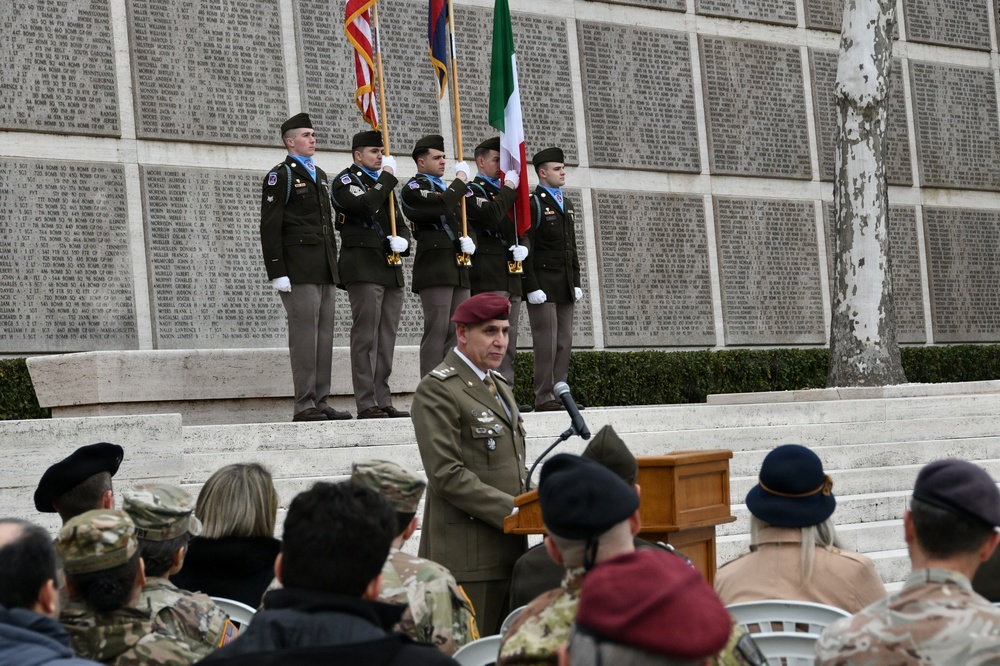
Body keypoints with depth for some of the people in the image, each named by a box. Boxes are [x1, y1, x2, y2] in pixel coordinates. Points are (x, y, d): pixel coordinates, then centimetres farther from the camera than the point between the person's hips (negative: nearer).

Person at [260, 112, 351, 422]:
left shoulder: (320, 176, 22)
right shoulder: (280, 176, -3)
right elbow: (270, 228, -8)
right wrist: (277, 273, -15)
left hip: (324, 269, 8)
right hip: (299, 269, -8)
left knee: (325, 335, 5)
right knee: (304, 335, -10)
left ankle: (320, 401, 8)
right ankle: (304, 405, -9)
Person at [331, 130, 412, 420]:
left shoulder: (383, 184, 24)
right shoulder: (346, 180, 0)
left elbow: (400, 223, 24)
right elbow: (365, 206, -19)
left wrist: (402, 240, 2)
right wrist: (387, 178, -7)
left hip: (391, 269, 8)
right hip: (364, 267, -8)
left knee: (386, 338, 5)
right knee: (366, 336, -10)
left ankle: (383, 401, 7)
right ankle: (366, 404, -11)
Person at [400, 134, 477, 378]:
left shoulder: (447, 188, 26)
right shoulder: (413, 188, -1)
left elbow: (465, 219, 26)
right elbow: (442, 204, -18)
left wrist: (469, 240, 3)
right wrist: (461, 179, -4)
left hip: (459, 269, 8)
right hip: (435, 268, -8)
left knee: (457, 332, 5)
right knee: (437, 330, -11)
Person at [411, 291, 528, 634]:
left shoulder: (498, 387, 21)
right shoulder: (437, 390, -8)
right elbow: (447, 475, -16)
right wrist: (512, 511, -18)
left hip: (507, 551, 8)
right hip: (467, 552, -8)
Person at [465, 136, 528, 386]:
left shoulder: (504, 192, 25)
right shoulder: (473, 190, -2)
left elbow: (522, 227, 29)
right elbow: (490, 216, -21)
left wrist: (523, 246, 8)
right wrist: (509, 187, -10)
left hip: (511, 278, 9)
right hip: (489, 278, -9)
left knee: (509, 341, 7)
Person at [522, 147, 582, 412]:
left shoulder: (566, 204, 19)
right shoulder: (532, 203, -7)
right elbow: (525, 249, -12)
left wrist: (576, 282, 15)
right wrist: (532, 287, -17)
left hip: (565, 288, 8)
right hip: (543, 285, -8)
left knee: (564, 342, 6)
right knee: (546, 342, -9)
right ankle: (545, 398, -7)